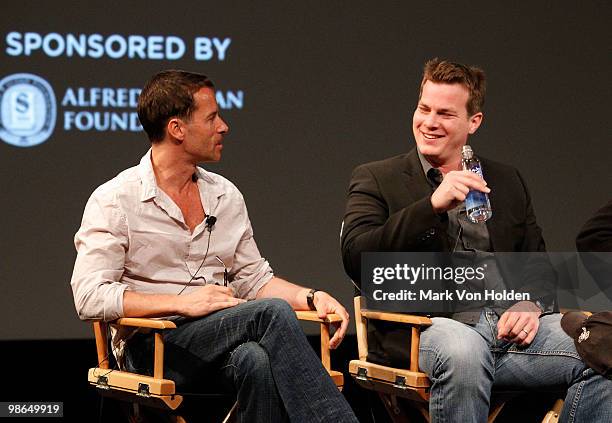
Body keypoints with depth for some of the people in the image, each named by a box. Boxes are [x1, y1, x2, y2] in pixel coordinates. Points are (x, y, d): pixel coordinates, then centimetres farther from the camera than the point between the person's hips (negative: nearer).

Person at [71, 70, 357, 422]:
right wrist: (183, 303, -18)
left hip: (220, 346, 5)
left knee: (257, 360, -35)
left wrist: (310, 297, 2)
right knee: (272, 312, -28)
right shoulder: (114, 201, -1)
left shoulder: (226, 196, 17)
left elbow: (254, 278, 22)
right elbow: (90, 297, -11)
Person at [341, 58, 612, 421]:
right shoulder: (377, 180, 11)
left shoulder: (506, 181, 24)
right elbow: (355, 258, -5)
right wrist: (432, 205, -14)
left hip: (512, 323, 4)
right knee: (463, 351, -40)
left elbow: (538, 264, 23)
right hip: (429, 324, -4)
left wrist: (532, 304, -2)